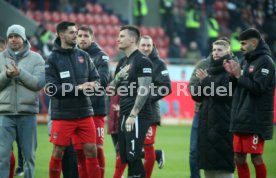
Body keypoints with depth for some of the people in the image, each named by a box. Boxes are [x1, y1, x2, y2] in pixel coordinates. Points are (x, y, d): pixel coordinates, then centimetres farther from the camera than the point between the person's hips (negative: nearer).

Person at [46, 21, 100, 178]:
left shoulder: (84, 56, 7)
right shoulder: (53, 59, -5)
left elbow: (97, 79, 11)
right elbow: (51, 88, -13)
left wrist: (93, 85, -13)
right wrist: (77, 88, -19)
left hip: (85, 112, 4)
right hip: (62, 114, -3)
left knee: (91, 151, 3)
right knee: (58, 152, 4)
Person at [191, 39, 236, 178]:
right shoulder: (210, 70, 16)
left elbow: (223, 94, -15)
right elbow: (195, 95, 12)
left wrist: (206, 81, -13)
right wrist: (201, 82, -7)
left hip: (223, 123, -7)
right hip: (206, 122, 7)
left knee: (223, 166, -9)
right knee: (208, 164, 8)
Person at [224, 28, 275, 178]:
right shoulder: (246, 61, 16)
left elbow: (257, 88, -17)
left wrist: (239, 75, -12)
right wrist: (233, 74, 1)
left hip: (256, 120, -8)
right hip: (240, 119, 8)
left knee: (256, 158, -6)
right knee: (239, 158, 8)